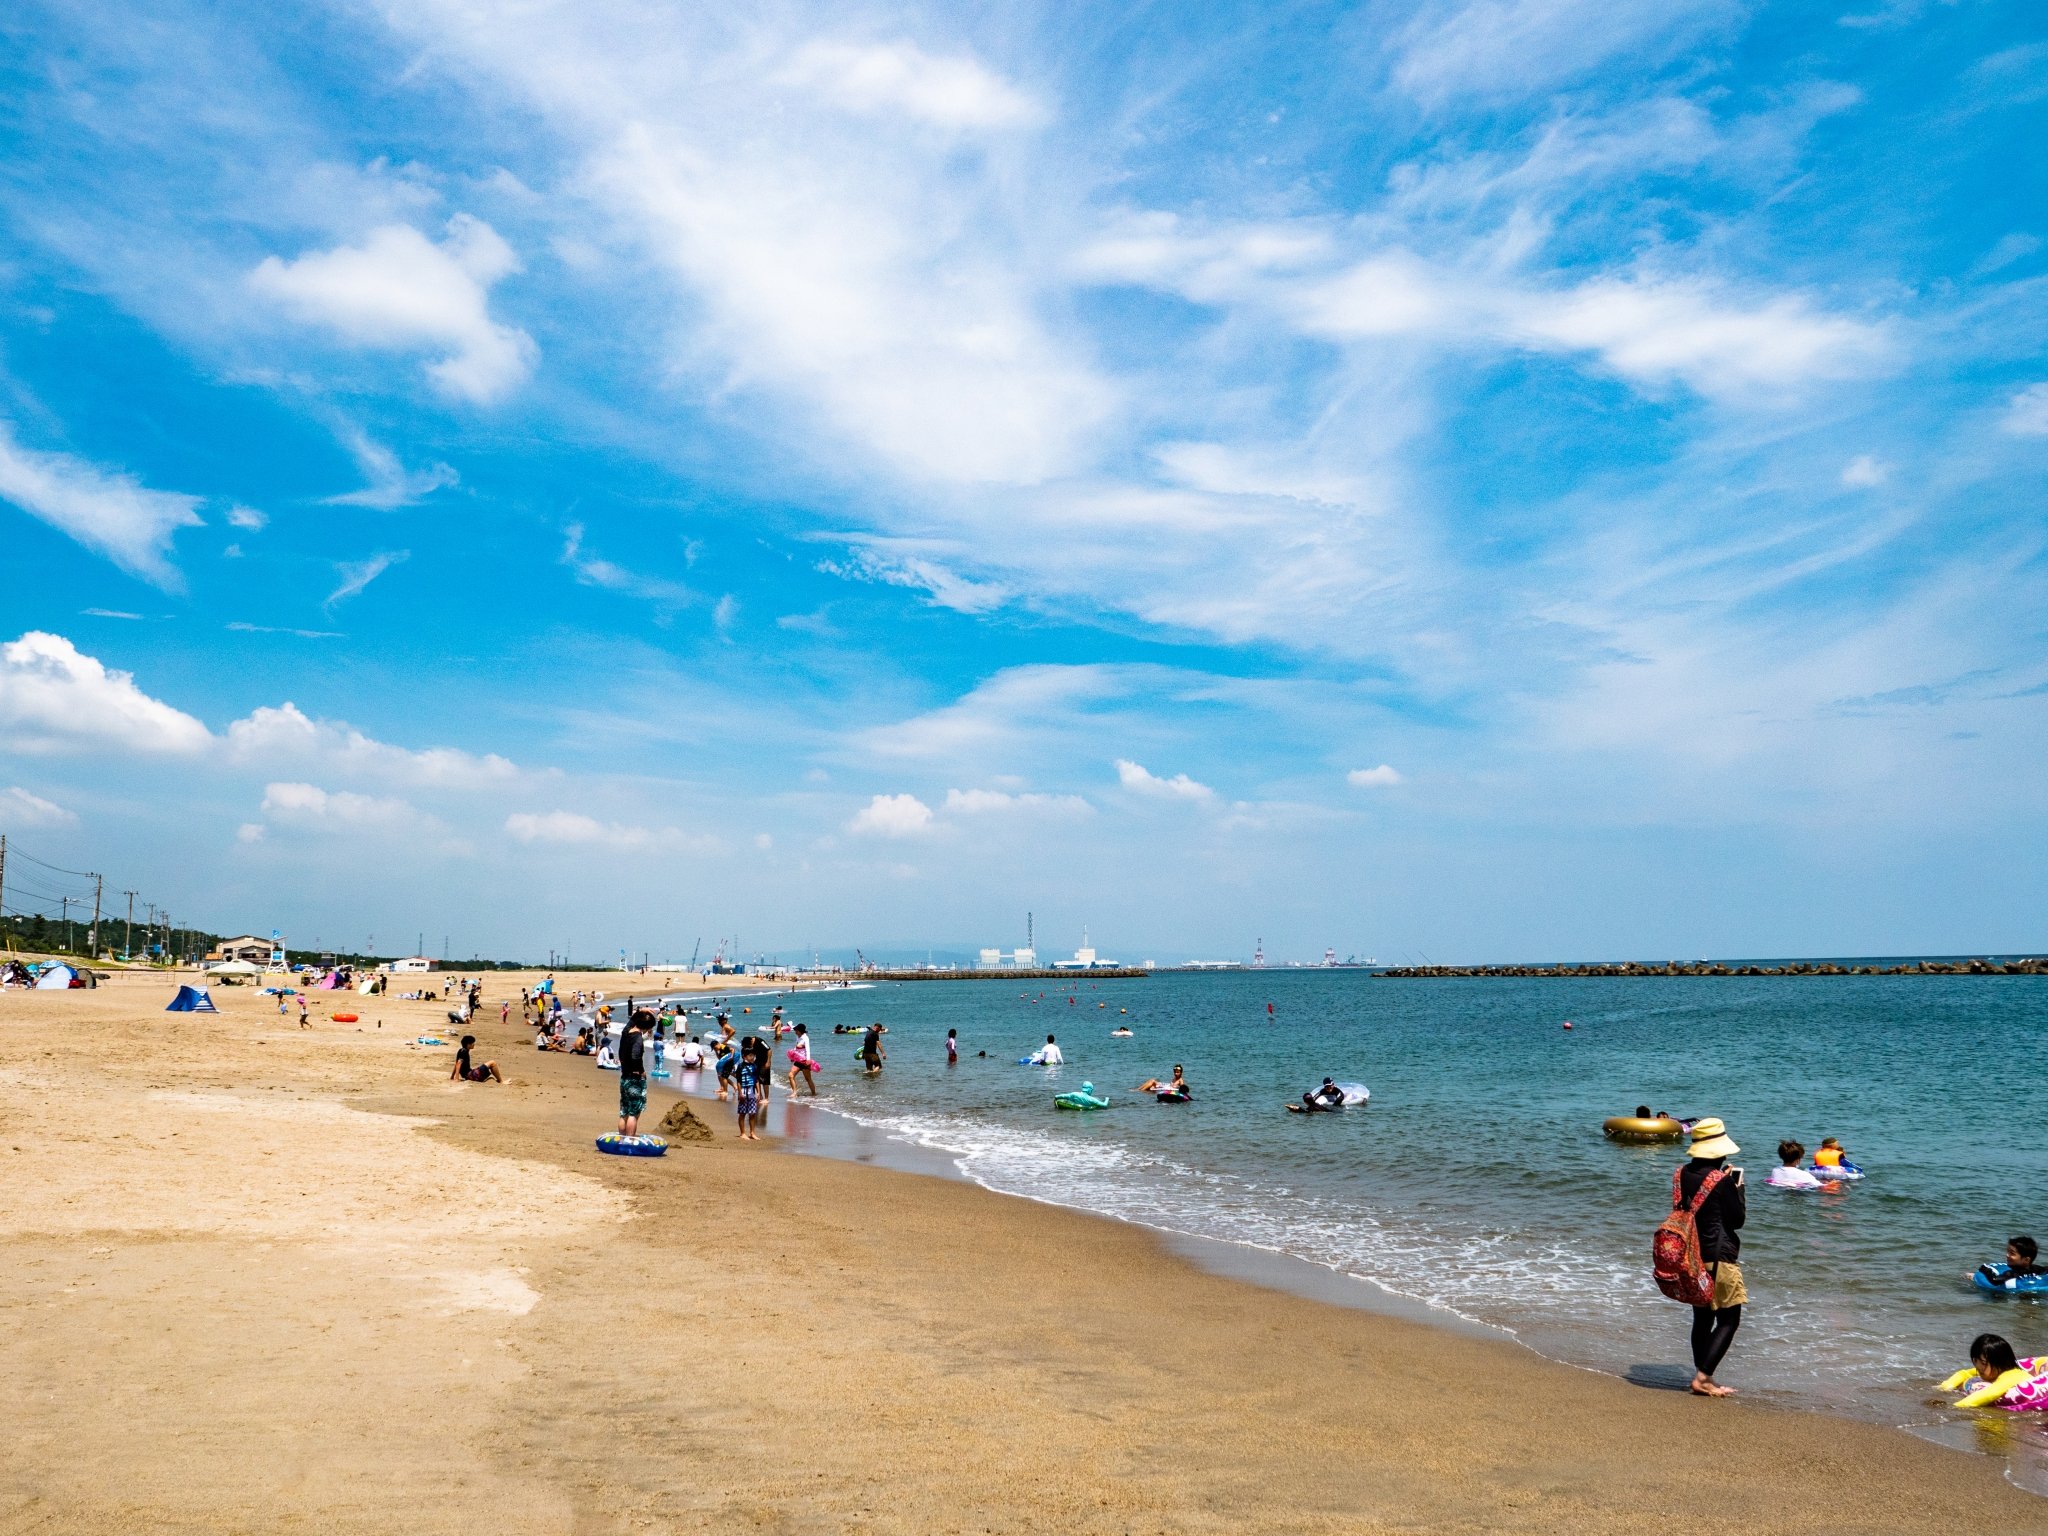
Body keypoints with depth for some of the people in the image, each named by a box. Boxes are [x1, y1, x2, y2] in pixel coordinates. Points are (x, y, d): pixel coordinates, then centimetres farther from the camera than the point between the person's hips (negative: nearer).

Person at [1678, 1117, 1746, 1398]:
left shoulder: (1683, 1174, 3)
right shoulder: (1721, 1180, -17)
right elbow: (1738, 1219, -8)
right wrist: (1737, 1187, 3)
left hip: (1691, 1256, 7)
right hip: (1719, 1258, -7)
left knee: (1702, 1318, 15)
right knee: (1729, 1320, 2)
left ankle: (1703, 1378, 20)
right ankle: (1703, 1377, -4)